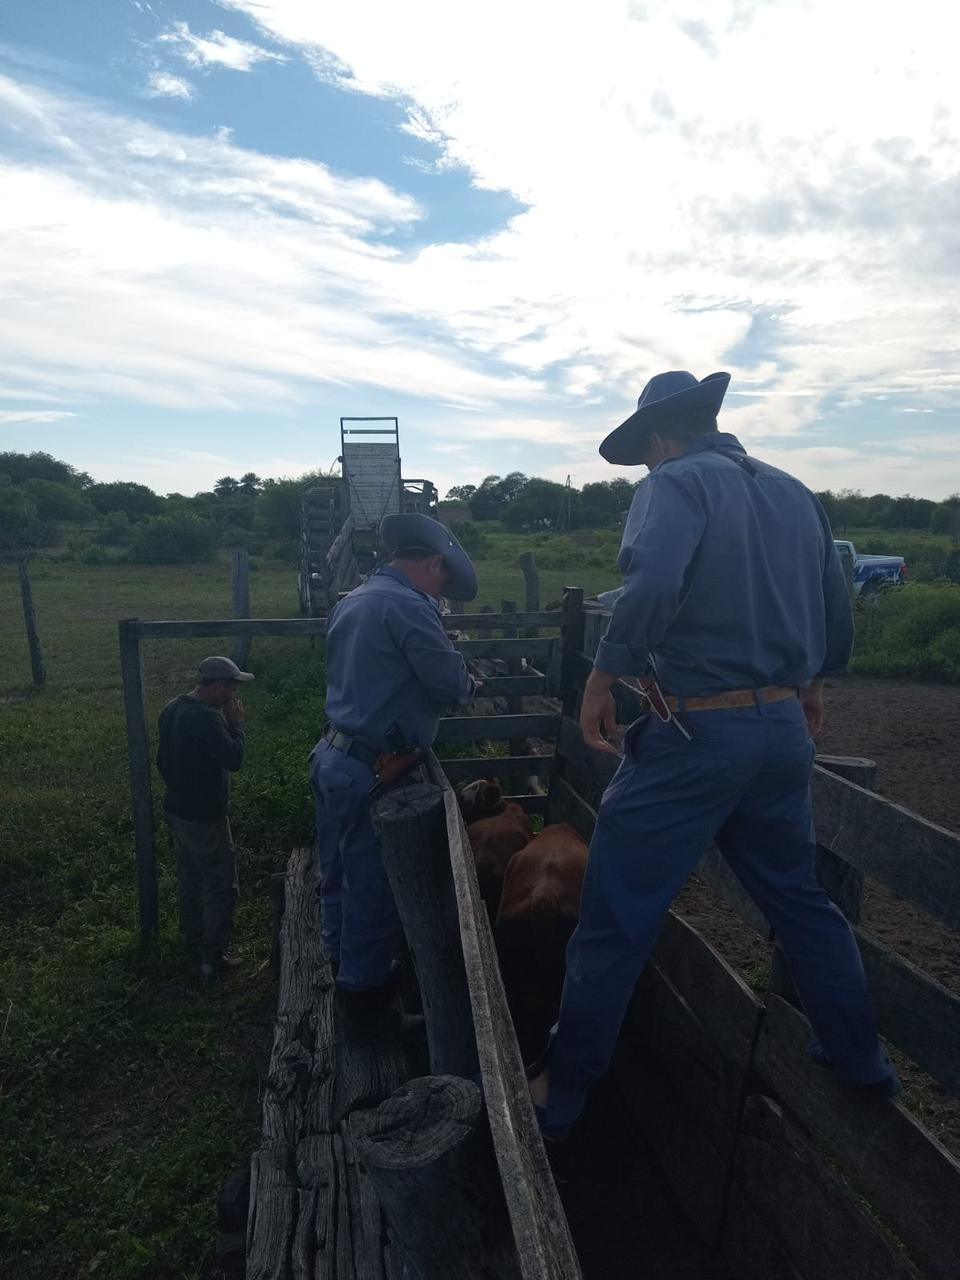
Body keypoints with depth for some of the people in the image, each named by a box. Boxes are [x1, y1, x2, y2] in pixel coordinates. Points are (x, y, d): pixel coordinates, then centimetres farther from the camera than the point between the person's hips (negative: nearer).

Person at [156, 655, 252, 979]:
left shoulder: (172, 710, 4)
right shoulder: (206, 718, -27)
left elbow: (163, 759, 15)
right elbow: (233, 759, -27)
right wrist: (235, 722, -16)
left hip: (177, 809, 9)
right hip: (204, 817, -9)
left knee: (190, 879, 21)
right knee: (220, 885, 3)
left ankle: (193, 944, 34)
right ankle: (213, 956, 11)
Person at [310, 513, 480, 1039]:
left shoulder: (351, 601, 11)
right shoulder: (408, 607, -19)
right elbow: (451, 683, -17)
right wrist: (467, 685, 6)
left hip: (332, 755, 10)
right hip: (371, 769, -10)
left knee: (339, 877, 23)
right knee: (374, 891, 6)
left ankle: (346, 967, 44)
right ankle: (366, 1002, 23)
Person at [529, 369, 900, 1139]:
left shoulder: (676, 484, -9)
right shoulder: (797, 494, 12)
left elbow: (653, 587, -29)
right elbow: (838, 614, 18)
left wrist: (603, 677, -17)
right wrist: (812, 683, 34)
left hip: (696, 734, -7)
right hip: (786, 730, 8)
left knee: (616, 921, 5)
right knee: (800, 899, 26)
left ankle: (560, 1094, 20)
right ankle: (862, 1061, 42)